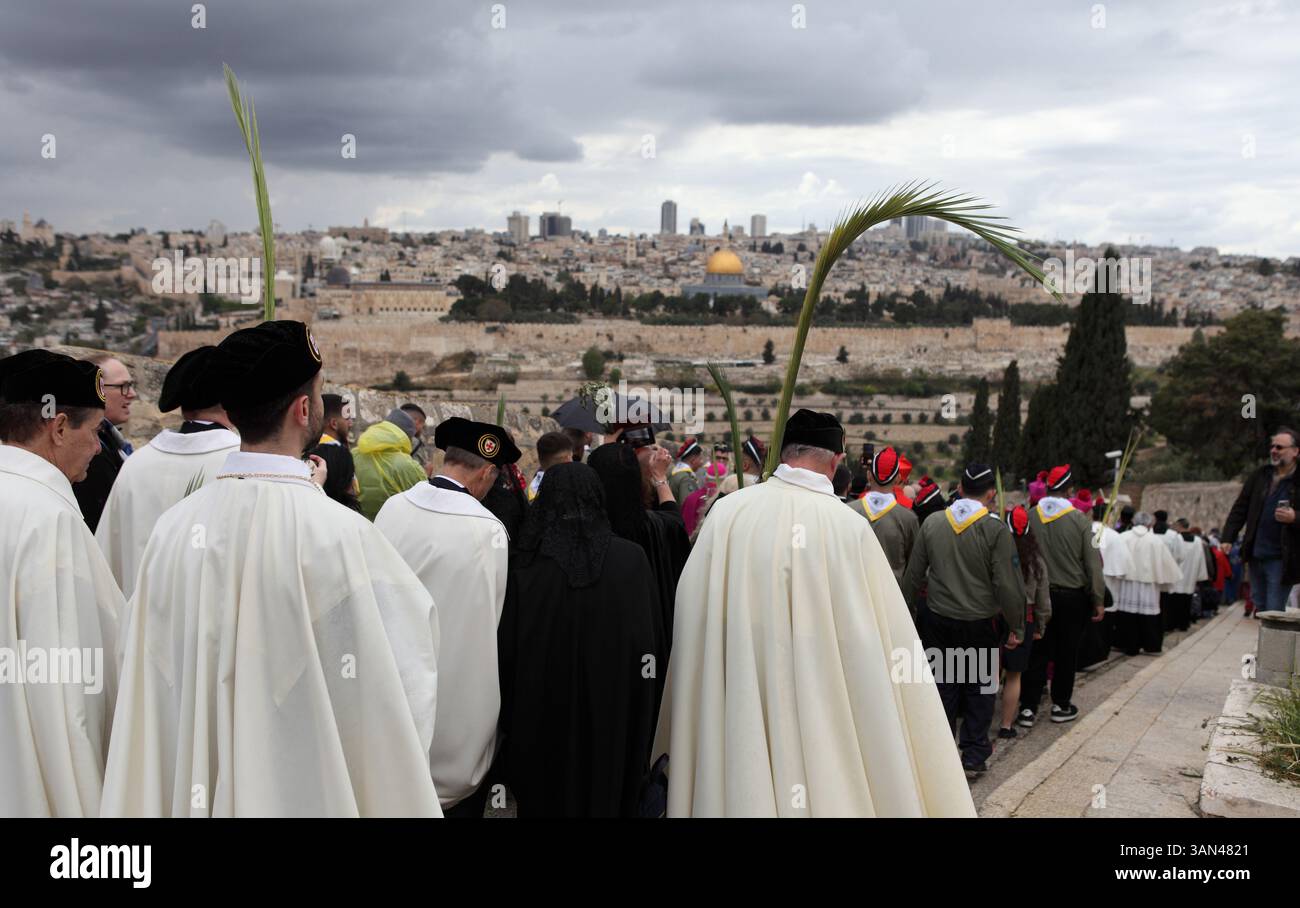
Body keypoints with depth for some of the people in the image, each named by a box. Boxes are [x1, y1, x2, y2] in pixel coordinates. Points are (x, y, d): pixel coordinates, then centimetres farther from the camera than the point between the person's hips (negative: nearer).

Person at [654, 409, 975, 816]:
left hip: (736, 706, 2)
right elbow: (891, 643, -10)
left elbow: (689, 611, 1)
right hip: (824, 711, -2)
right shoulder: (849, 527, -13)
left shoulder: (727, 511, -7)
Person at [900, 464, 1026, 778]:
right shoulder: (995, 530, -14)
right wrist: (1016, 627, -3)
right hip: (982, 623, -3)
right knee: (979, 691, 10)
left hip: (940, 621, 3)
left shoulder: (931, 525, -2)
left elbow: (912, 576, 4)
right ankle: (974, 757, 14)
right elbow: (1007, 585, -13)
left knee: (944, 688, 13)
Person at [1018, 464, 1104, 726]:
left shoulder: (1030, 517, -6)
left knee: (1037, 652, 7)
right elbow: (1093, 564, -8)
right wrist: (1098, 600, -1)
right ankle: (1061, 705, 21)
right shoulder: (1080, 520, -11)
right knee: (1067, 652, 11)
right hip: (1072, 596, -2)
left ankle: (1028, 707, 7)